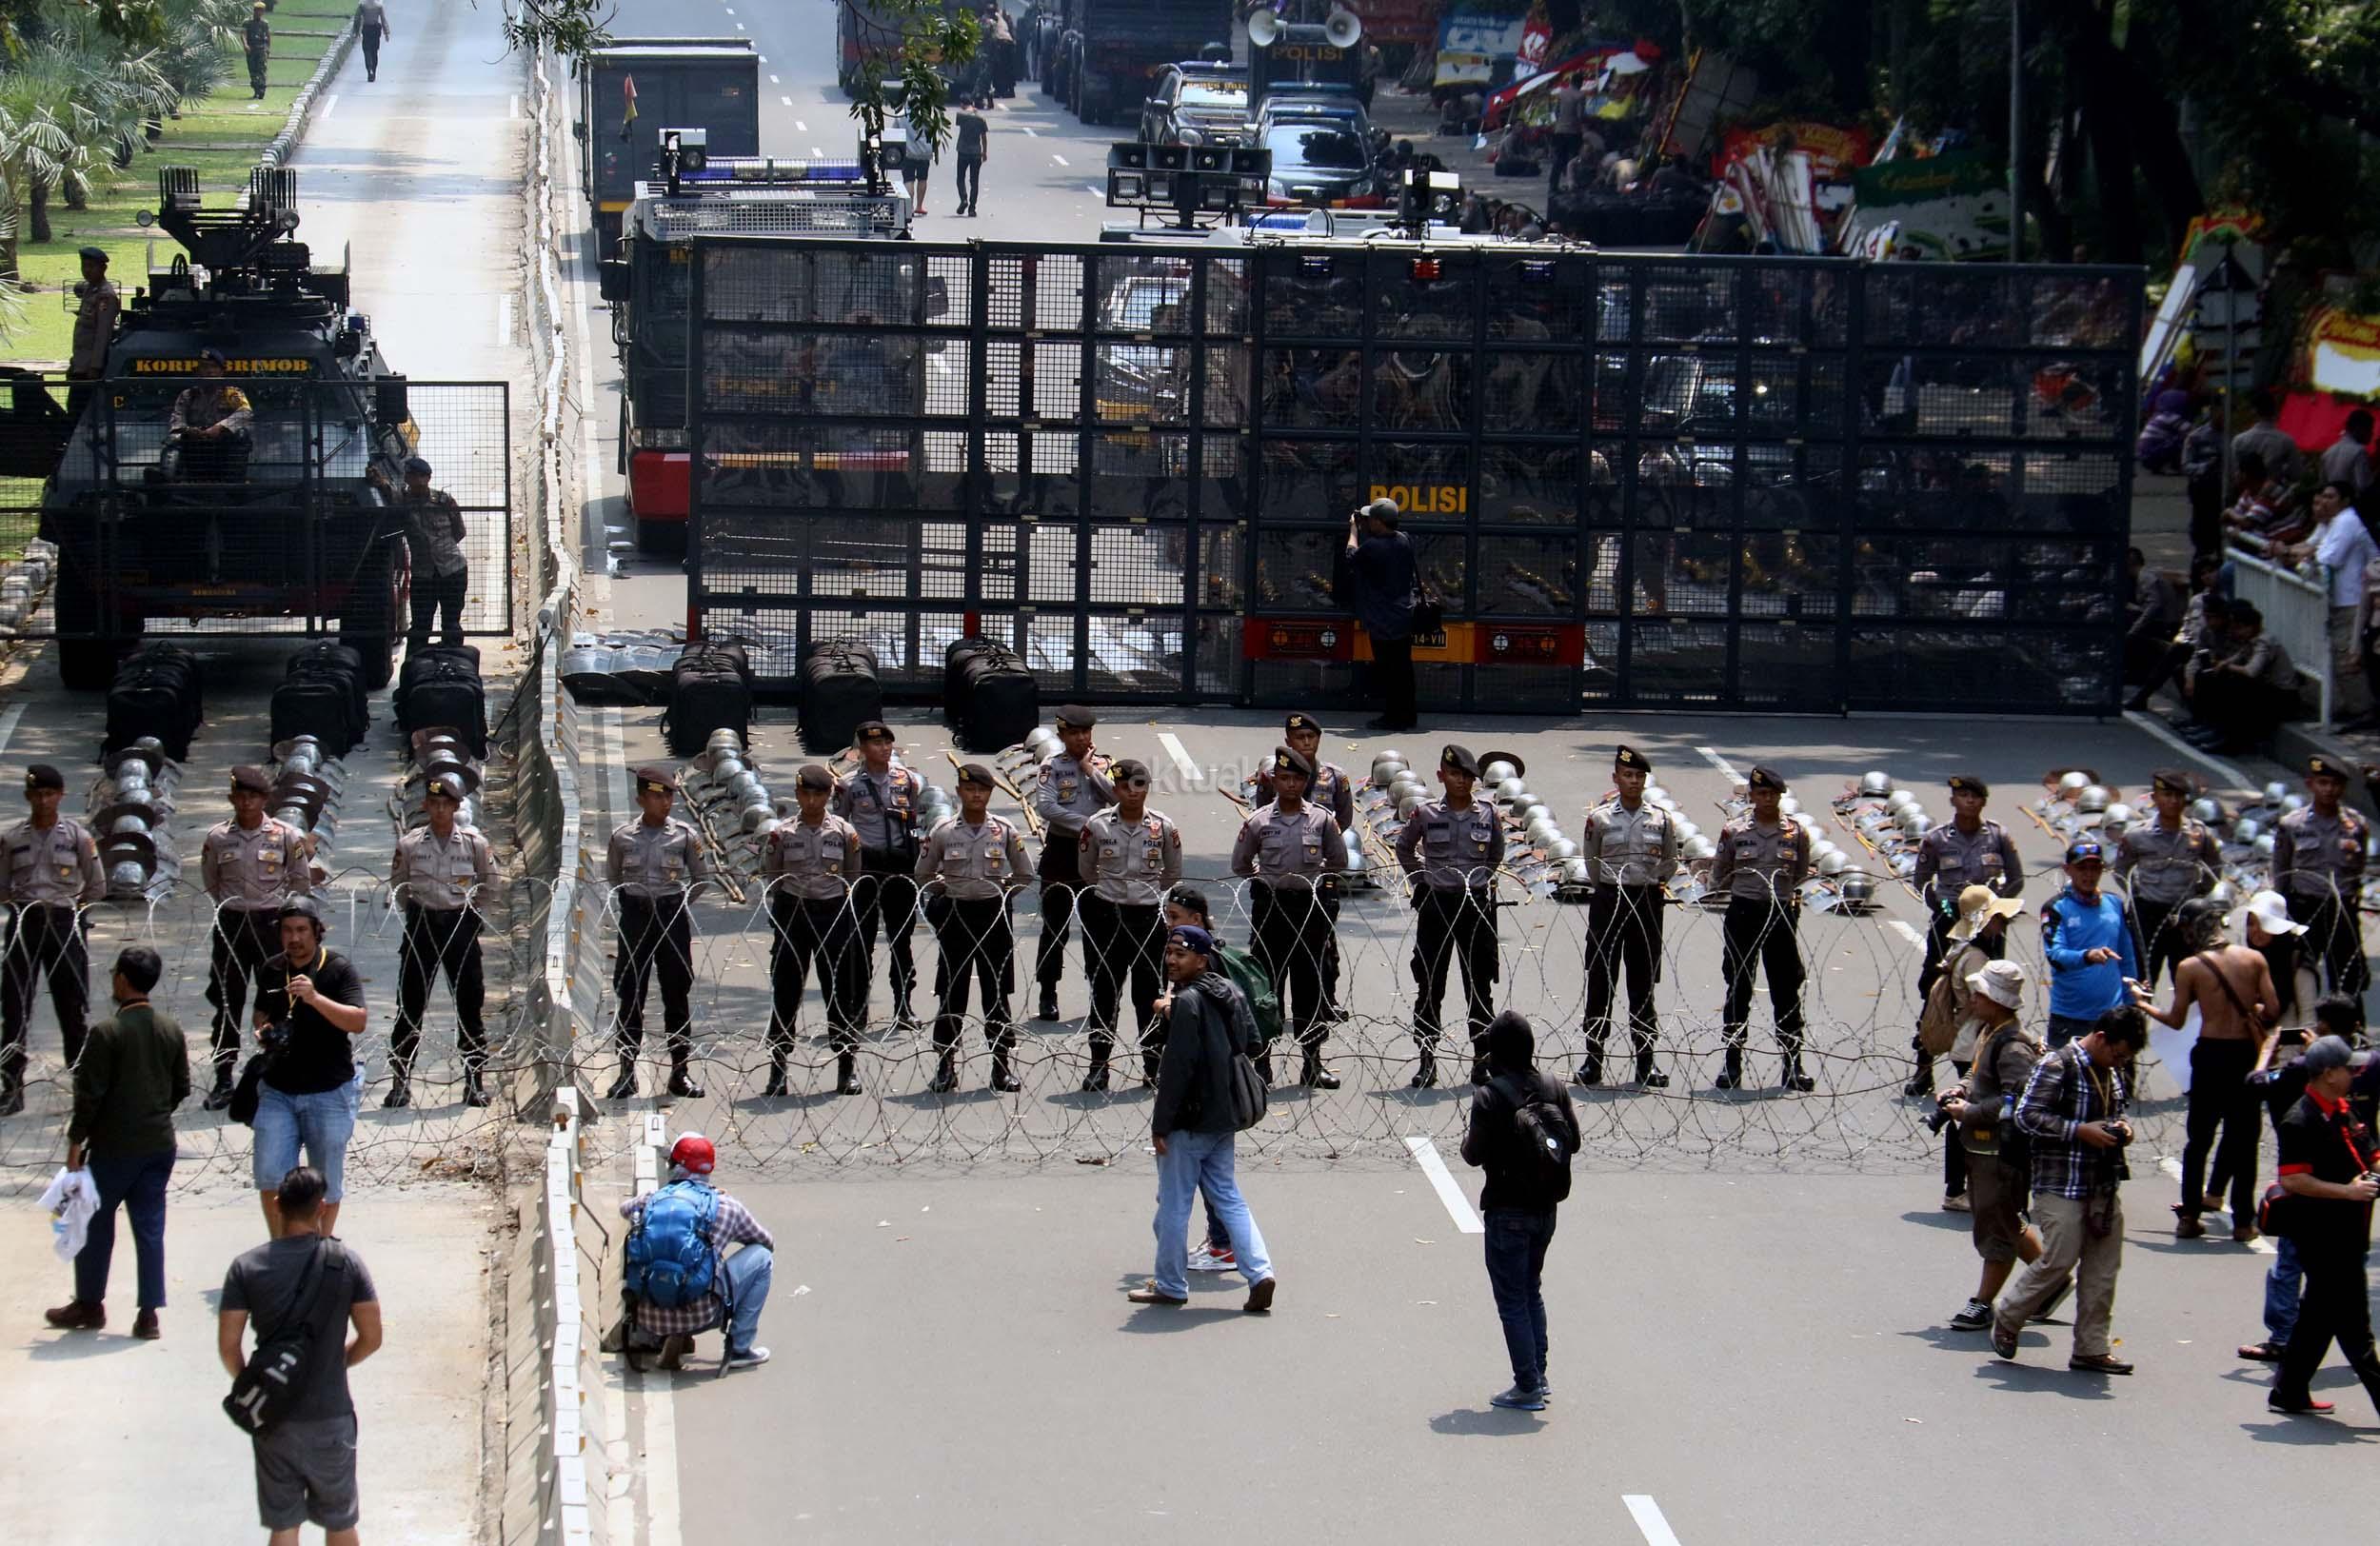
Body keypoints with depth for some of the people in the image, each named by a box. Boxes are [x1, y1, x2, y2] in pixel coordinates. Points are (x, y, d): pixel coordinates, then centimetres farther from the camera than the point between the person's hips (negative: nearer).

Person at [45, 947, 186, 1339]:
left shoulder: (107, 1032, -16)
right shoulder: (171, 1030, 2)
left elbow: (90, 1093, -15)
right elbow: (182, 1087, 9)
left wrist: (75, 1141, -6)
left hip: (114, 1146, -5)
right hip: (159, 1145, 5)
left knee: (96, 1224, 11)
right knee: (150, 1227, 7)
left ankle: (89, 1305, 21)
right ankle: (149, 1313, 5)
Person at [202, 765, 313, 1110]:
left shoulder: (286, 835, -4)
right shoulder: (217, 837, 0)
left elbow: (302, 882, 7)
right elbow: (210, 882, 13)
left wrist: (280, 912, 9)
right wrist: (232, 907, 13)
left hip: (273, 923, -1)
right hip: (230, 924, 1)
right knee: (227, 1004, 4)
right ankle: (223, 1080, 10)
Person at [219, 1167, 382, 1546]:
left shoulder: (247, 1267, -8)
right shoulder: (345, 1263, -10)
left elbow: (228, 1346, -8)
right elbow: (371, 1339, -6)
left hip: (274, 1419, 1)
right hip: (330, 1416, -1)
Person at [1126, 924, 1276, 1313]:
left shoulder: (1187, 1003, -18)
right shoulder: (1232, 994, 8)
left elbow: (1177, 1066, -21)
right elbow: (1253, 1045, 18)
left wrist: (1160, 1124, -17)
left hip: (1189, 1120, -8)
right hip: (1224, 1118, 8)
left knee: (1173, 1204, 4)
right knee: (1227, 1197, 13)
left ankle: (1170, 1286, 13)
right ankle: (1259, 1273, 2)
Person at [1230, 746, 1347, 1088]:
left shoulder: (1322, 819, -1)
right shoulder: (1258, 821, -4)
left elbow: (1338, 861, 12)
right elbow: (1240, 864, 8)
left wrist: (1311, 876, 10)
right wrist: (1269, 879, 9)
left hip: (1309, 905, 1)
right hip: (1270, 906, -1)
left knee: (1309, 985, 6)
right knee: (1267, 984, 1)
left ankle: (1312, 1063, 12)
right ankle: (1262, 1060, 7)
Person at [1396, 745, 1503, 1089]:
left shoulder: (1489, 816, 2)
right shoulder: (1425, 814, -1)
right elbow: (1404, 848, 15)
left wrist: (1481, 880, 12)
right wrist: (1419, 879, 8)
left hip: (1477, 903, 1)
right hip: (1435, 904, -1)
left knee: (1480, 985, 5)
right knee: (1429, 986, 2)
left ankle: (1482, 1058, 11)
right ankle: (1427, 1059, 8)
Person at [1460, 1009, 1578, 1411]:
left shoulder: (1490, 1095, -17)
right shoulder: (1554, 1089, -1)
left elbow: (1474, 1154, -15)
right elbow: (1573, 1141, 4)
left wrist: (1468, 1135, 6)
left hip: (1507, 1212, -6)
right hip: (1546, 1208, 6)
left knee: (1512, 1299, 2)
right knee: (1532, 1292, 22)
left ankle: (1528, 1387, 1)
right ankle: (1538, 1376, 24)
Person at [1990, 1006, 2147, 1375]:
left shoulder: (2114, 1073, 14)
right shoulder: (2058, 1065, -11)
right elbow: (2027, 1115, -16)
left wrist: (2120, 1126, 6)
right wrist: (2080, 1131, -20)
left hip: (2105, 1186, 8)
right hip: (2061, 1185, -8)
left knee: (2103, 1267, 5)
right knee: (2059, 1260, -8)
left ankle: (2092, 1348, 11)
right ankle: (2006, 1319, 14)